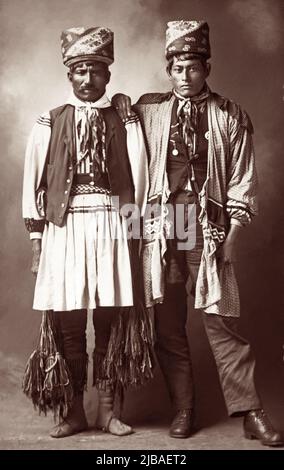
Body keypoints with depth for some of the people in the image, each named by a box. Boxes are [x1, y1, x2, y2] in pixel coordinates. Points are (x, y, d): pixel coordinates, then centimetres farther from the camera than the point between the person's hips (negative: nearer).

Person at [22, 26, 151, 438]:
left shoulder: (124, 122, 8)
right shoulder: (50, 123, 8)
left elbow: (139, 182, 7)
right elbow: (34, 183, 7)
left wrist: (134, 233, 2)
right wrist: (37, 239, 3)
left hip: (111, 225, 0)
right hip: (64, 227, 1)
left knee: (110, 320, 1)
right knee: (68, 323, 2)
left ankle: (108, 409, 17)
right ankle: (75, 410, 17)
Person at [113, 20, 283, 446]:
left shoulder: (231, 116, 6)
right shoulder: (149, 110, 11)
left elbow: (243, 180, 4)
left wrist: (232, 235, -3)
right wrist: (119, 103, 7)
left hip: (209, 228, -2)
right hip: (162, 227, 2)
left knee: (222, 322, -2)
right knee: (168, 325, 5)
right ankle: (183, 409, 19)